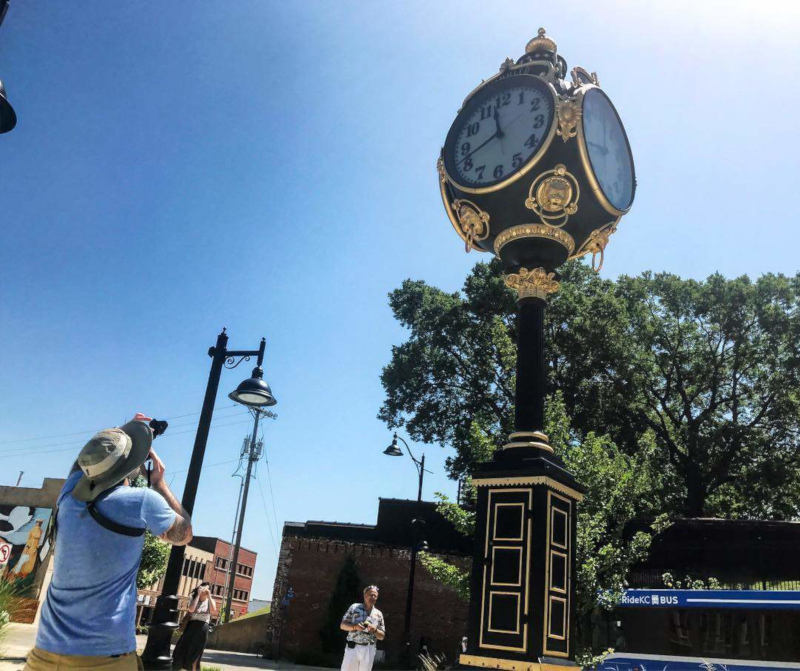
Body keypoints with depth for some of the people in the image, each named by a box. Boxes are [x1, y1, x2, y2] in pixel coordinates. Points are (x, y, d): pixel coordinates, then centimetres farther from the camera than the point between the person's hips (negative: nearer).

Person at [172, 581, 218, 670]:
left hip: (203, 627, -1)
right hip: (191, 626, 1)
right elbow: (191, 609, -18)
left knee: (196, 651, 2)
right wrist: (198, 595, -14)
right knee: (184, 648, 2)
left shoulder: (211, 601, 3)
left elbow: (213, 611, -17)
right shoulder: (194, 599, 4)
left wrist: (209, 596, -16)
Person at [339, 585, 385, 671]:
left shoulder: (378, 614, 7)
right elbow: (342, 625, 0)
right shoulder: (354, 607, 2)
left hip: (369, 650, 2)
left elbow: (382, 636, 8)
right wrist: (355, 627, -18)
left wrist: (375, 630, -14)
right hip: (353, 647, -2)